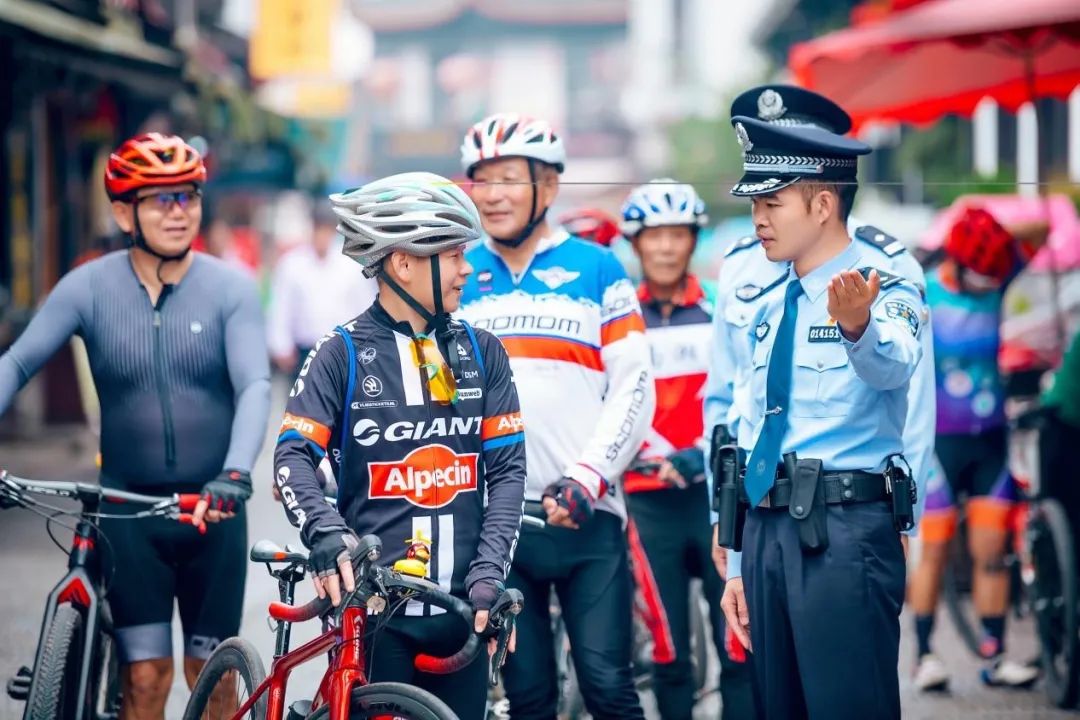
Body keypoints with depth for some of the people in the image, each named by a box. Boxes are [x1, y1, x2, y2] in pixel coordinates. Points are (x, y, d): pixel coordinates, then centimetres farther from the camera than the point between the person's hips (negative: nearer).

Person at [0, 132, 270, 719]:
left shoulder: (230, 288, -5)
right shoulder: (90, 287, -3)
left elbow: (254, 386, -15)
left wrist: (236, 473, -32)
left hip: (211, 509, 0)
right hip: (128, 510, 0)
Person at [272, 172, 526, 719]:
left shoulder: (482, 353, 8)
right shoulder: (344, 353, -1)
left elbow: (508, 468, 5)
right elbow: (294, 456, -7)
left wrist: (489, 571, -7)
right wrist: (326, 534, -26)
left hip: (460, 608, 3)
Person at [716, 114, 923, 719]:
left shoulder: (887, 288, -6)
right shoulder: (771, 306, 16)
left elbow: (891, 364, -29)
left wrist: (857, 325, -53)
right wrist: (739, 565, 18)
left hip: (844, 530, -7)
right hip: (768, 527, 7)